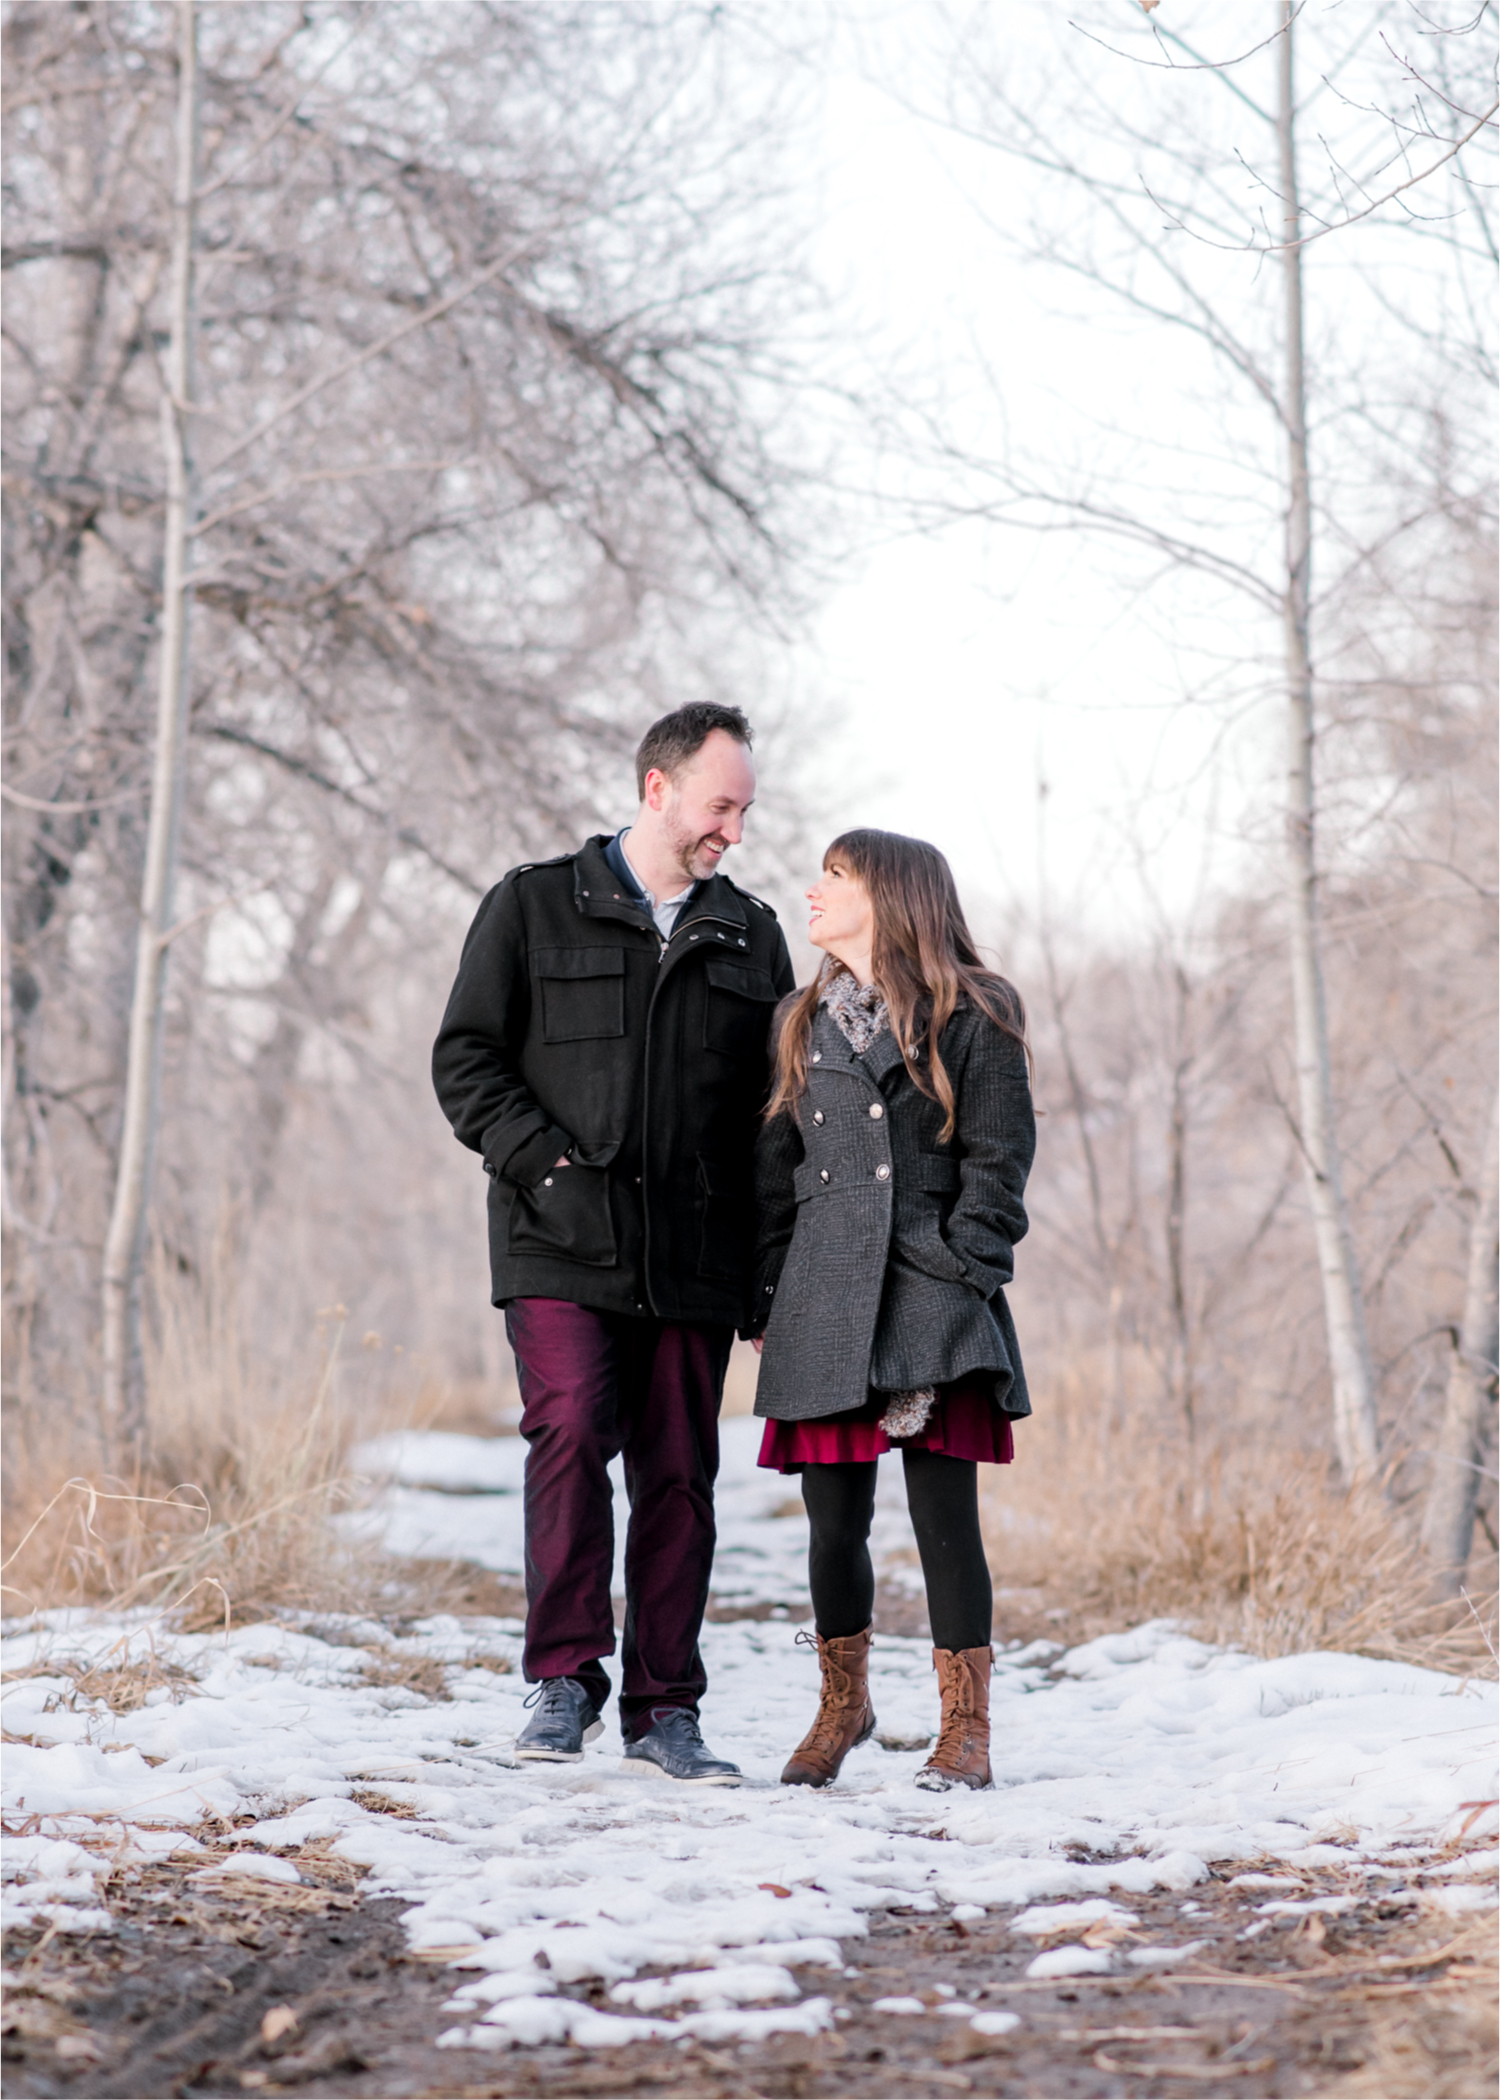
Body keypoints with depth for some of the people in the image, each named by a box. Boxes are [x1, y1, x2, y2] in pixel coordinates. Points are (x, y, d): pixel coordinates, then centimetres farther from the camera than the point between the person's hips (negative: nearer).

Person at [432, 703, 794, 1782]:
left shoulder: (751, 935, 16)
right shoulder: (534, 905, 6)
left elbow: (777, 1106, 18)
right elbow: (466, 1057, 4)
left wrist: (770, 1265, 9)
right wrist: (542, 1159, -11)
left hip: (693, 1261, 3)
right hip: (562, 1247, -3)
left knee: (679, 1472, 2)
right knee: (571, 1434, -18)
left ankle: (663, 1710, 10)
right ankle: (565, 1677, -7)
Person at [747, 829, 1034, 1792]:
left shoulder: (972, 1016, 2)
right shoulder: (809, 1022, 18)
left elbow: (998, 1159, -2)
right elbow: (780, 1162, 18)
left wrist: (964, 1271, -11)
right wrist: (766, 1298, 11)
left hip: (929, 1299, -5)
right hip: (825, 1301, 5)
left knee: (945, 1517, -6)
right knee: (834, 1522, 7)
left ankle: (967, 1732, 2)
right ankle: (843, 1704, 26)